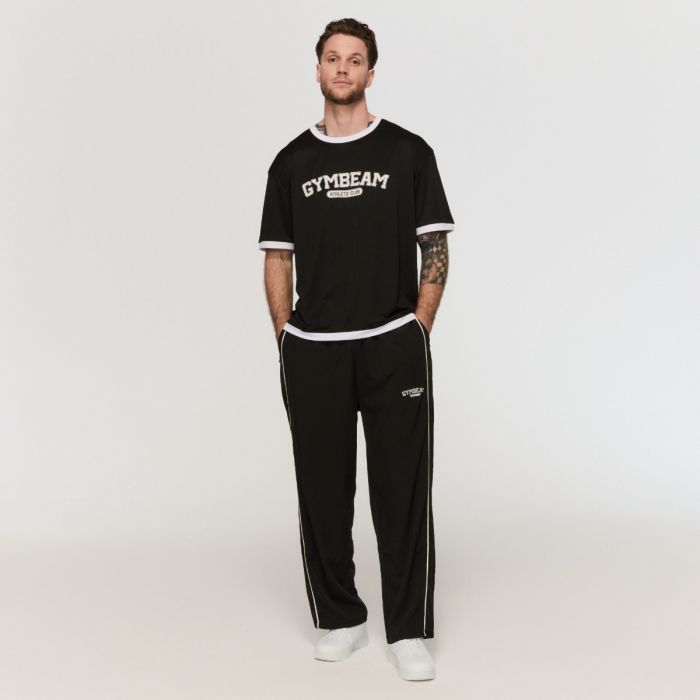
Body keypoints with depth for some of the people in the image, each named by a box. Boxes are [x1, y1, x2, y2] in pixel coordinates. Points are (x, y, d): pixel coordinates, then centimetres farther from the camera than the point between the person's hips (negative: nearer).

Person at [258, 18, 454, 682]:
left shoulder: (408, 152, 3)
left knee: (402, 491, -1)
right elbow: (277, 257, 10)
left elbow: (436, 248, 2)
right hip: (312, 354, 2)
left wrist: (418, 330, -6)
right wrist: (286, 339, 2)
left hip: (394, 348, -2)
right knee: (322, 491, 7)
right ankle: (340, 618, 22)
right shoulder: (291, 161, 9)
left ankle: (408, 631, 9)